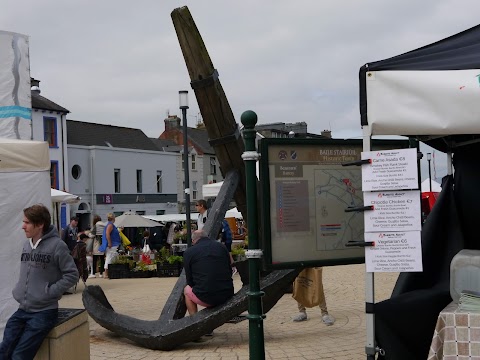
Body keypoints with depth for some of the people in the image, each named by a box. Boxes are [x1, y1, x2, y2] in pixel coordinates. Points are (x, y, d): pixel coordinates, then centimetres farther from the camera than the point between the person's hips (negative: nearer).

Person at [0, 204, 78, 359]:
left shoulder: (56, 245, -11)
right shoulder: (26, 245, 10)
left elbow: (72, 275, -11)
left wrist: (49, 291, -14)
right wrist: (18, 290, 5)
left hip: (44, 311, -6)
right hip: (22, 311, 6)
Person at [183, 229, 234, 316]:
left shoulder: (188, 252, 2)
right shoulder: (222, 247, 10)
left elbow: (190, 281, 8)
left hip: (205, 299, -3)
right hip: (228, 295, 4)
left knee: (187, 289, 28)